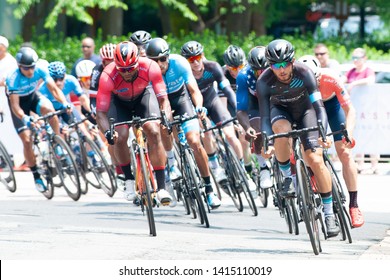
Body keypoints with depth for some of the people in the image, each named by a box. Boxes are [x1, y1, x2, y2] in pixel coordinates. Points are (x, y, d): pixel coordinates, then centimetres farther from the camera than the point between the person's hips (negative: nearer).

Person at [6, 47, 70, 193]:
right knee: (27, 139, -12)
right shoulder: (13, 79, -32)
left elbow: (54, 89, -24)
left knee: (49, 109, -32)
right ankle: (36, 177, 1)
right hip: (20, 104, -2)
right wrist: (24, 118, -53)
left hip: (33, 97, 2)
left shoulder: (41, 70, -24)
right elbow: (15, 105, -34)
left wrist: (64, 103, -43)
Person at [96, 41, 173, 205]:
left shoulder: (150, 67, -34)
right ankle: (129, 180, 2)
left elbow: (163, 99, -28)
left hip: (143, 95, 0)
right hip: (119, 101, 0)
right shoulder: (108, 76, -37)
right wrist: (107, 132, -51)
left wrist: (167, 118, -48)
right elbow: (100, 112, -33)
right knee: (120, 137, -23)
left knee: (154, 132, -20)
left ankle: (161, 187, -15)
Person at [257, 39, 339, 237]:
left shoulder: (304, 73, -31)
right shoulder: (264, 81, -29)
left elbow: (319, 106, -34)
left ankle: (329, 214, -5)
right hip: (281, 109, 0)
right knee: (282, 130, -37)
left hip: (304, 110, 0)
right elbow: (265, 117, -28)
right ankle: (288, 178, -14)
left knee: (315, 159, -15)